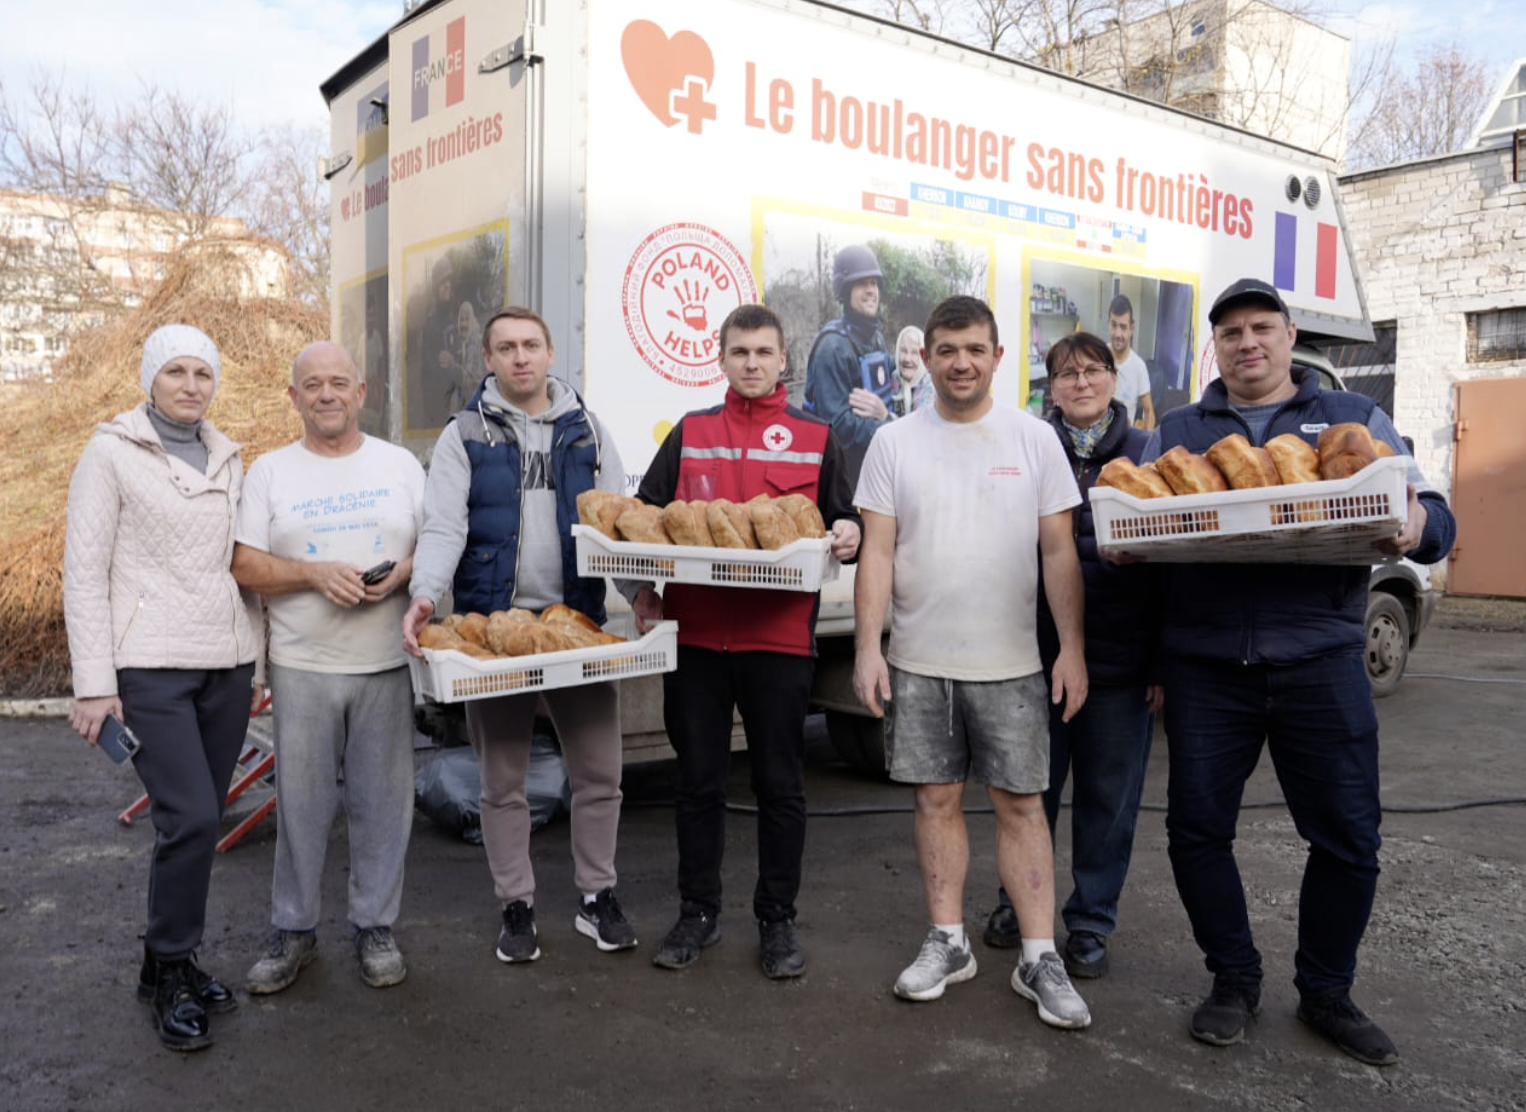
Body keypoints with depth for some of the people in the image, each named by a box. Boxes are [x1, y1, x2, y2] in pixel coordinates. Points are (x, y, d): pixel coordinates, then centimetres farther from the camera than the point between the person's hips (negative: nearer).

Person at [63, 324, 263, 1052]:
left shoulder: (228, 460, 12)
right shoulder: (111, 453, -2)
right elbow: (84, 573, -5)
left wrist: (257, 665, 13)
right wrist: (94, 683, -10)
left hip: (225, 663, 5)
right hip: (151, 664, -5)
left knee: (199, 820, 8)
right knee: (191, 817, -12)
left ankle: (171, 962, 26)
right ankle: (170, 974, 8)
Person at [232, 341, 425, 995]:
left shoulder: (401, 465, 8)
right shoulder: (270, 472, 6)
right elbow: (244, 566, 0)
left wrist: (404, 571, -13)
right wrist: (316, 574, -16)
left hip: (387, 663, 1)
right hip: (301, 665, 0)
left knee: (383, 800, 6)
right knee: (301, 801, 5)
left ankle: (375, 926, 21)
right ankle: (292, 931, 22)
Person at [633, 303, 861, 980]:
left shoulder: (815, 437, 9)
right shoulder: (690, 434, 12)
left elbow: (843, 521, 12)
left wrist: (848, 536, -12)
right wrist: (644, 586, -4)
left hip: (780, 638, -1)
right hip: (695, 632, 1)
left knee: (780, 785, 7)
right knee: (698, 781, 10)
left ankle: (777, 919, 22)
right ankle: (698, 912, 26)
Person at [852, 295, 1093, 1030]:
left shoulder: (1034, 439, 2)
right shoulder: (894, 443, 3)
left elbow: (1059, 551, 2)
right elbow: (877, 552, 0)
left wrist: (1072, 648, -4)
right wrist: (867, 648, -7)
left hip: (1010, 663, -1)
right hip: (917, 661, 1)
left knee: (1021, 804, 3)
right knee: (937, 800, 9)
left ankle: (1039, 958, 12)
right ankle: (947, 942, 23)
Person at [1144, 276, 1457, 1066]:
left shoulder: (1354, 419, 11)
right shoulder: (1176, 432, 13)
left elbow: (1431, 516, 7)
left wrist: (1419, 525, -18)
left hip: (1320, 661, 0)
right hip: (1205, 667, 1)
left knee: (1347, 837, 5)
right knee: (1197, 828, 4)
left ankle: (1326, 992, 27)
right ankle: (1234, 979, 25)